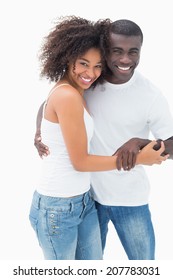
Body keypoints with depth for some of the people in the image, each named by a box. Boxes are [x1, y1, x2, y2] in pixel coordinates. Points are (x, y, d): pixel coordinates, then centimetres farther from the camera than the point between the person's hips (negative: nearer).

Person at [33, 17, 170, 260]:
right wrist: (39, 130, -15)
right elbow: (49, 103, 6)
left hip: (130, 200, -2)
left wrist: (138, 142, -32)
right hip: (88, 194, 2)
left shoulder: (150, 96, -15)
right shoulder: (87, 82, -8)